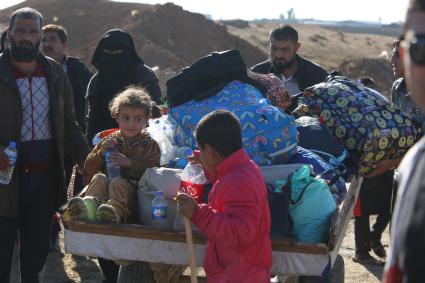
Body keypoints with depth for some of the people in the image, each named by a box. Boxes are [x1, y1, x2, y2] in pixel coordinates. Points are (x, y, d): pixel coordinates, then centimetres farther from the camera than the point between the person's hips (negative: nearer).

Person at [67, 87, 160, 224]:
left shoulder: (149, 145, 12)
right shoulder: (110, 140, 21)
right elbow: (88, 169, 18)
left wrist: (129, 163, -15)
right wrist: (101, 153, -1)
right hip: (106, 187, 4)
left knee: (117, 182, -34)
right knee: (99, 177, -27)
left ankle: (117, 210, -61)